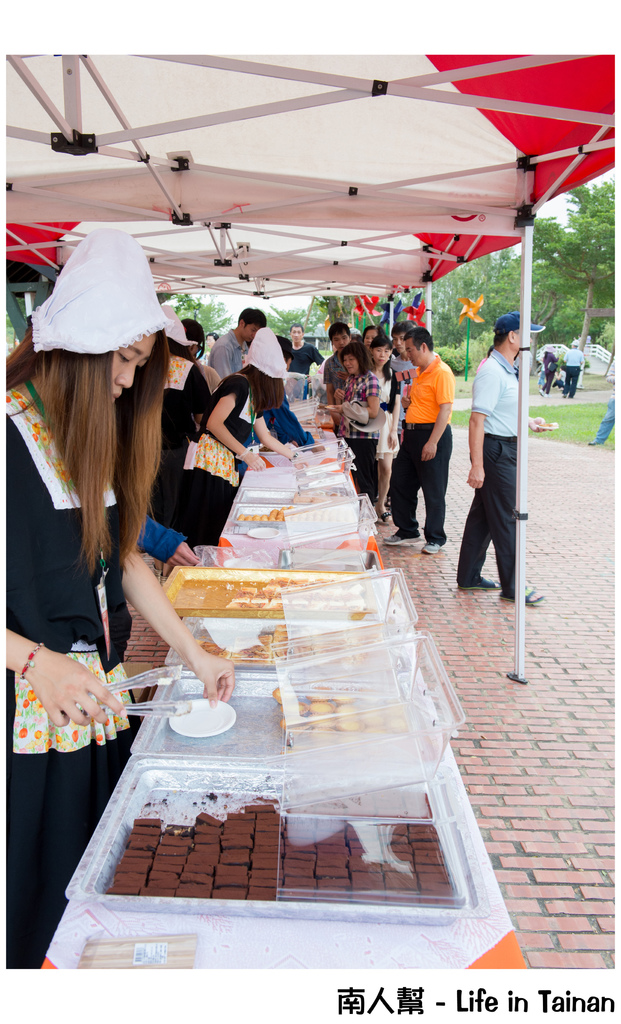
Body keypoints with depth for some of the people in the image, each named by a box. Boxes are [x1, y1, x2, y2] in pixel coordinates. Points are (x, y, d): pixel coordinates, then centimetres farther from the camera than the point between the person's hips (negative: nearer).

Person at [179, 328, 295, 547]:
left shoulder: (252, 395, 20)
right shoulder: (239, 384, -9)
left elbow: (266, 438, 30)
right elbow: (214, 423, -16)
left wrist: (294, 456, 37)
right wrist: (245, 454, -16)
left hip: (226, 464, 10)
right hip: (210, 462, -10)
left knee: (219, 527, 6)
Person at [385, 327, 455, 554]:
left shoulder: (442, 373, -15)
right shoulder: (418, 372, 14)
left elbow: (445, 409, -21)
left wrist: (432, 442, -25)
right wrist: (408, 403, 9)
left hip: (433, 435, -10)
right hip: (412, 434, 10)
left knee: (434, 492, 1)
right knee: (400, 484, 14)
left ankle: (435, 539, 15)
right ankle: (407, 531, 28)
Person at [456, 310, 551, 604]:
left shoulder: (505, 370, 14)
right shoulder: (492, 372, -19)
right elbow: (477, 420, -25)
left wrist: (528, 422, 20)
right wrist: (477, 465, -29)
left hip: (505, 450, 10)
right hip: (496, 451, -10)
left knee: (482, 514, 15)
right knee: (506, 520, -3)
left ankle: (469, 577, 24)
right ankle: (512, 587, 7)